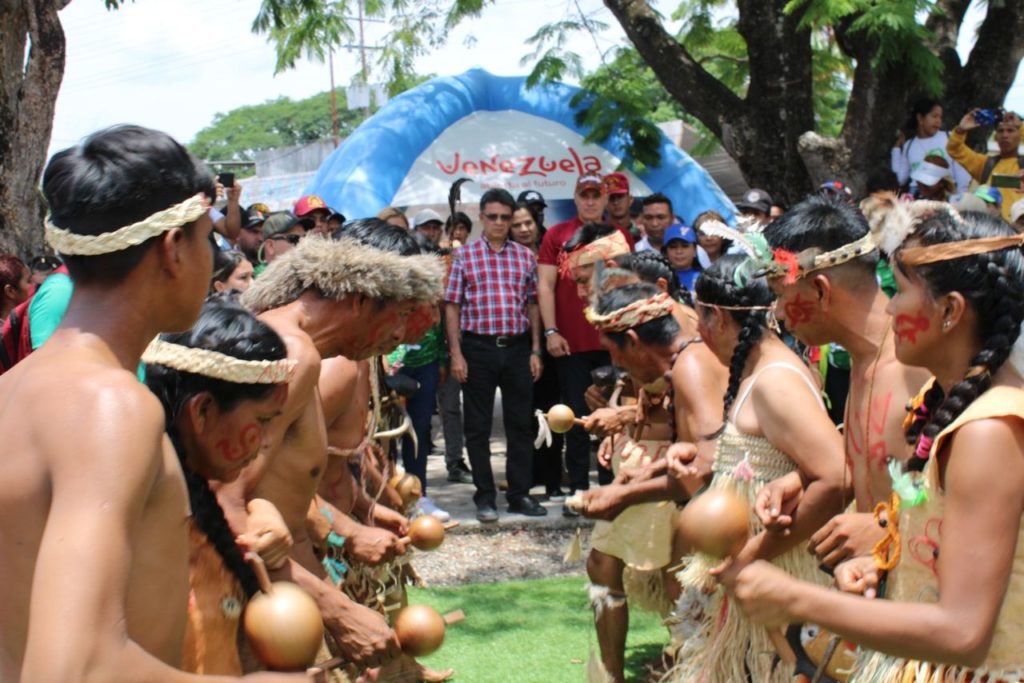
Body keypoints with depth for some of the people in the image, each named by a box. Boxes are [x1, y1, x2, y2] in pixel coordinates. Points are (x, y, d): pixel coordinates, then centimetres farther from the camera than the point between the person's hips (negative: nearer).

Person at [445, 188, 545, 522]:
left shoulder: (525, 256, 9)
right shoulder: (464, 255, 2)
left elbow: (533, 305, 10)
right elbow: (452, 306, 0)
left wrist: (535, 350, 4)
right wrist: (456, 353, -7)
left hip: (517, 347, 2)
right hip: (478, 347, -2)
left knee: (521, 424, 7)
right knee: (478, 427, 4)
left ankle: (519, 493, 16)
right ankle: (485, 497, 12)